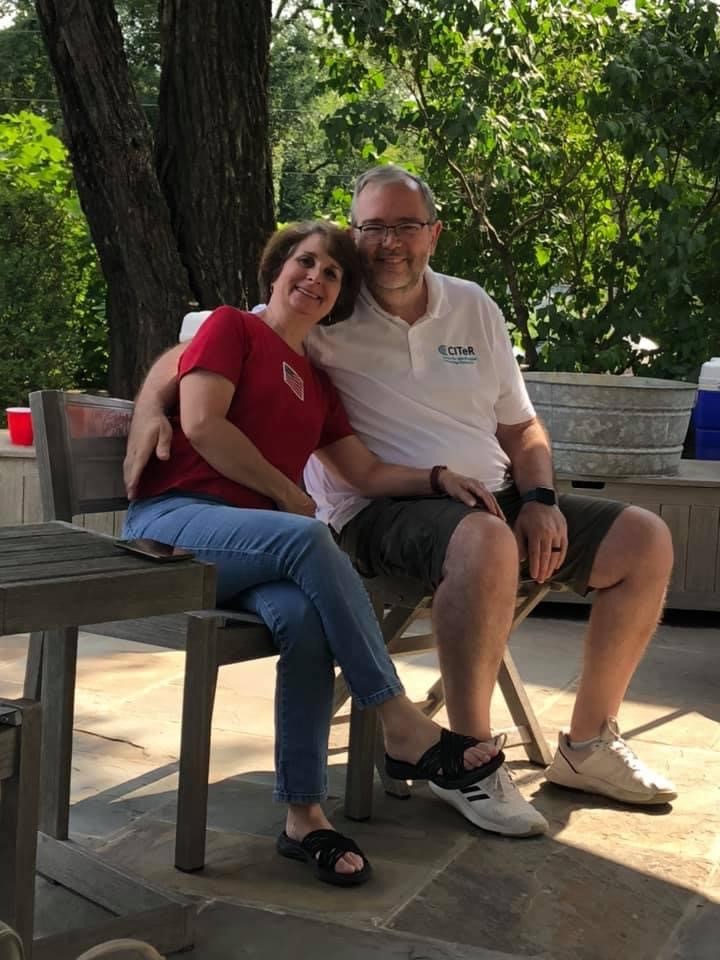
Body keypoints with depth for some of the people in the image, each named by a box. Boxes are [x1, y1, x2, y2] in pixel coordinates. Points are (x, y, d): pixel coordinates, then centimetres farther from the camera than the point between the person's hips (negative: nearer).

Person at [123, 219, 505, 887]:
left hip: (253, 546, 5)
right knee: (307, 539, -35)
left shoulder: (316, 383, 24)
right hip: (174, 520, -5)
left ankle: (304, 815, -27)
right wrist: (288, 494, -6)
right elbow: (202, 424, -10)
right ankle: (401, 728, -30)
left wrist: (441, 478, 3)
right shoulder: (232, 327, 6)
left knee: (304, 616, -30)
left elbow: (367, 473, 20)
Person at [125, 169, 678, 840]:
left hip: (492, 498, 7)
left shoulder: (473, 307, 12)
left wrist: (539, 499, 0)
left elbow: (521, 428, 18)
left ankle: (588, 746, 8)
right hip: (379, 512, -7)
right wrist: (151, 409, -26)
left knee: (645, 540, -2)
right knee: (485, 542, -40)